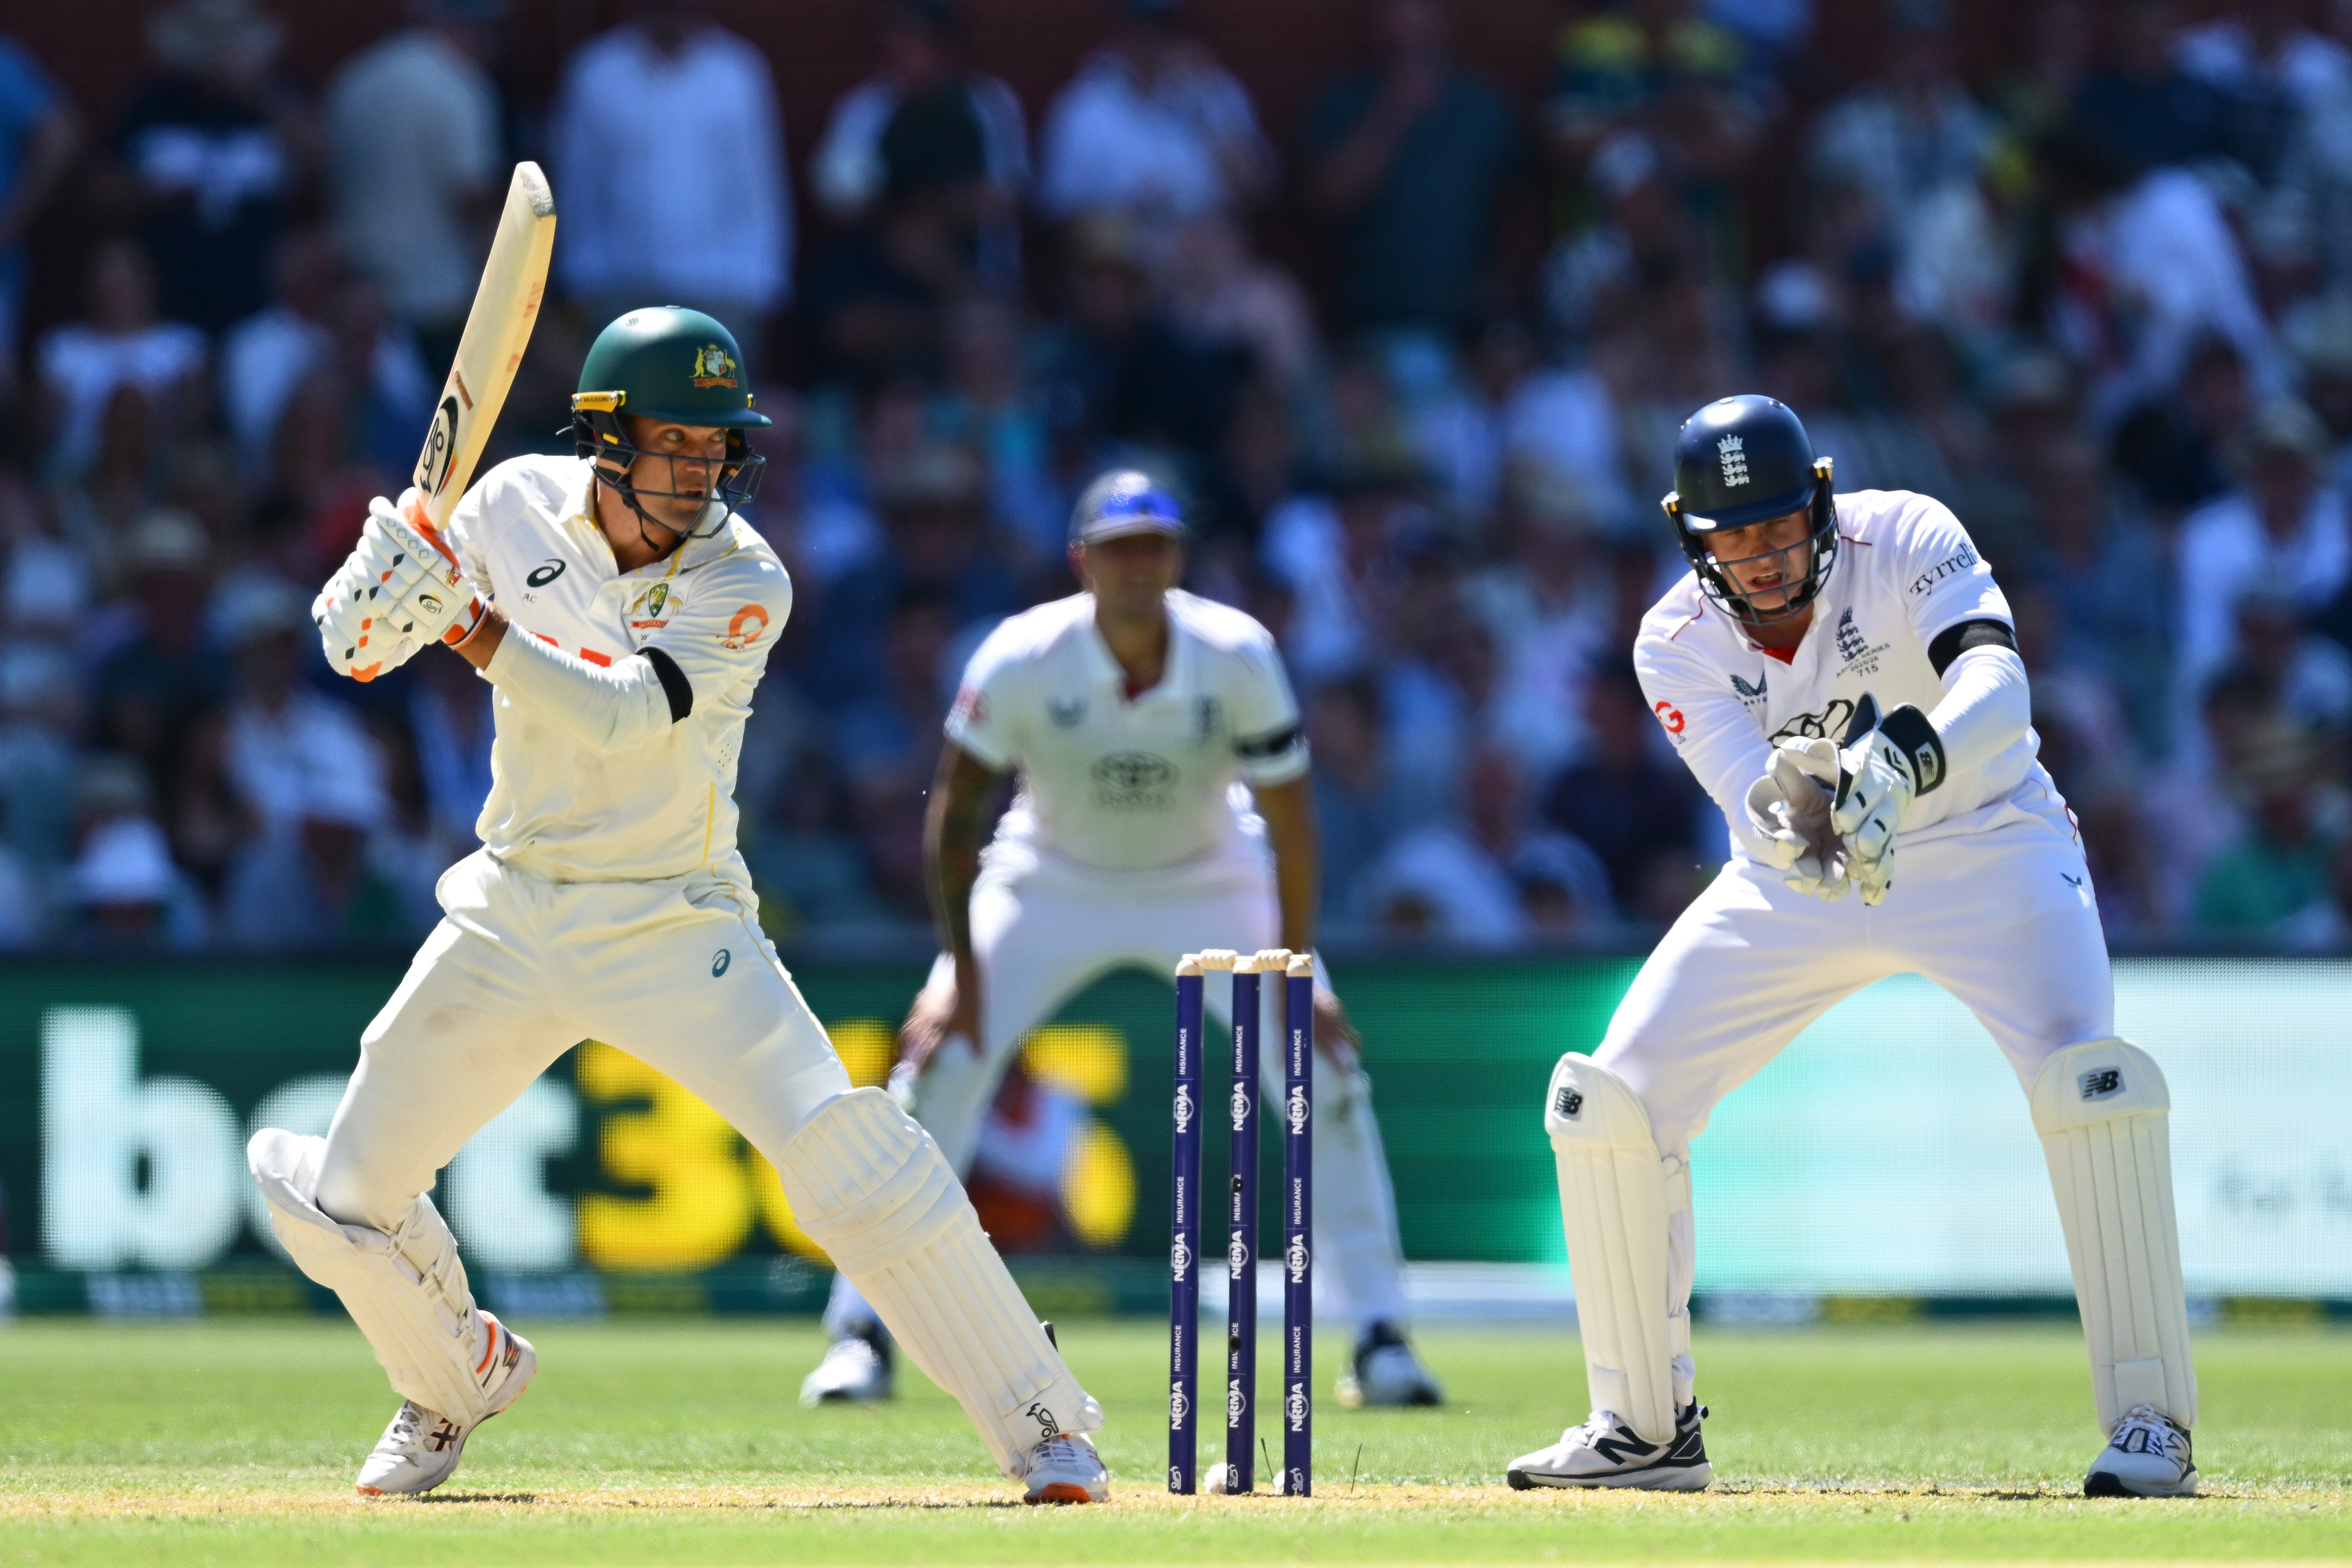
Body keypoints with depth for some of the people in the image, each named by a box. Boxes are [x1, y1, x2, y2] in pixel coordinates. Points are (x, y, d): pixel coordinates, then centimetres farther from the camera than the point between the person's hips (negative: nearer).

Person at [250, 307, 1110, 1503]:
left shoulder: (742, 587, -15)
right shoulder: (519, 505, -4)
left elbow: (619, 714, -29)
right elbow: (363, 642, 8)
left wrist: (471, 626, -38)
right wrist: (381, 593, -16)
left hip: (674, 928, -4)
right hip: (510, 914, 4)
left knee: (853, 1157, -21)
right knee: (350, 1201, 4)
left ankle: (1043, 1431, -12)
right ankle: (460, 1376, 37)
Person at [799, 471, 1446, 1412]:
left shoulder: (1236, 658, -24)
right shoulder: (1022, 662, -25)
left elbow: (1291, 821, -16)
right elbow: (955, 811, -14)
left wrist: (1291, 974, -19)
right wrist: (960, 968, -17)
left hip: (1208, 885, 0)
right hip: (1051, 886, 0)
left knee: (1325, 1071, -12)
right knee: (939, 1068, -14)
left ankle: (1381, 1338, -3)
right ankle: (861, 1334, -4)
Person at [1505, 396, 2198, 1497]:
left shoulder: (1904, 541, -22)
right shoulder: (1679, 642, -14)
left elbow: (1995, 684, -39)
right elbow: (1750, 803, -28)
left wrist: (1909, 765, -60)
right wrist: (1794, 824, -53)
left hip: (1979, 842, -3)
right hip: (1798, 879, 3)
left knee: (2084, 1075, -29)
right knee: (1607, 1102, -7)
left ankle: (2149, 1423, -20)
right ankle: (1646, 1427, 10)